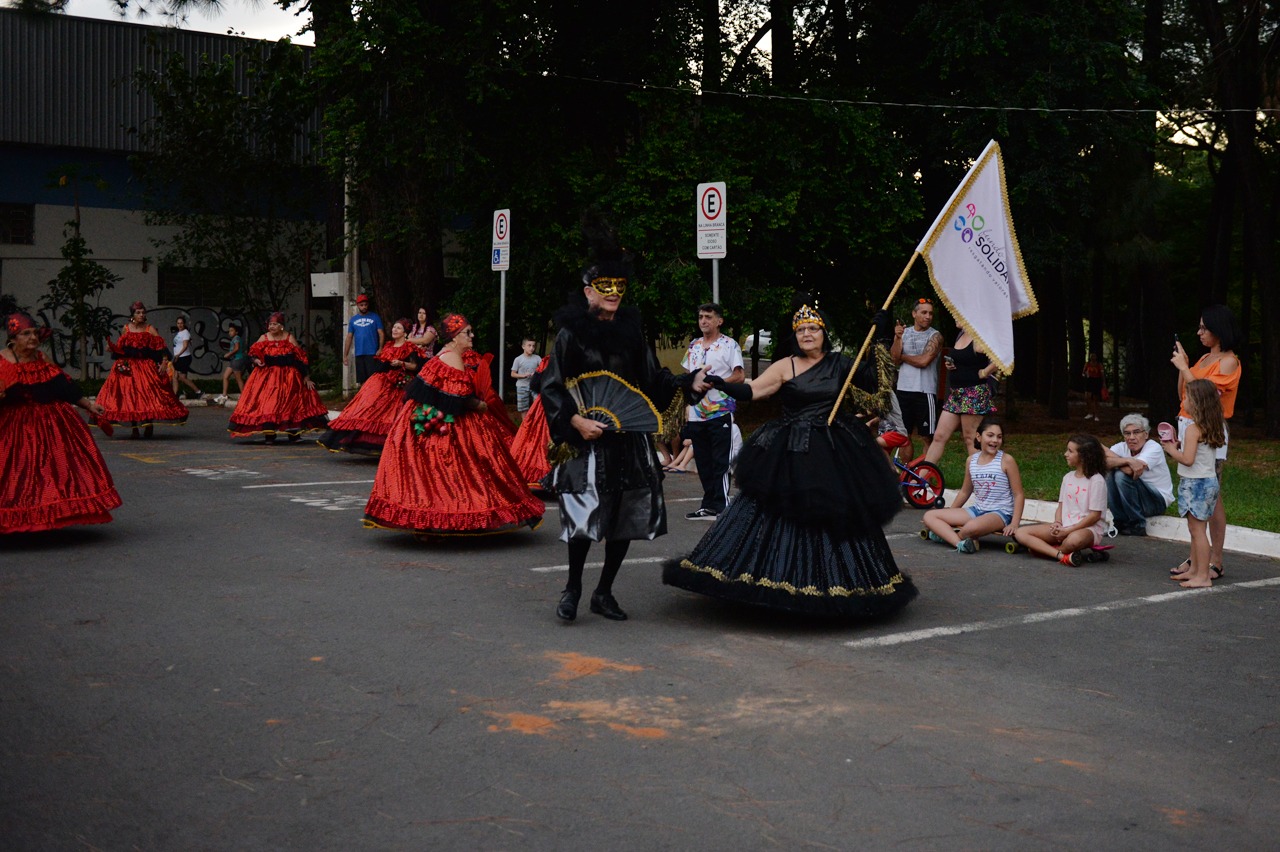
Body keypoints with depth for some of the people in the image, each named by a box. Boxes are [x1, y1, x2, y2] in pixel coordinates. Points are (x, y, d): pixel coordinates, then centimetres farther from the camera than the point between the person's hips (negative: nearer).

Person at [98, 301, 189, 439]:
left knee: (148, 395, -9)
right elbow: (119, 348, 16)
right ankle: (134, 428, 8)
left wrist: (164, 361, -21)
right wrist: (111, 347, -4)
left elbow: (160, 347, -8)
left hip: (146, 367, -2)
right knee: (129, 396, 1)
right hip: (128, 367, 3)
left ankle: (149, 426, 3)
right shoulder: (126, 328, 8)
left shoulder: (150, 329, -1)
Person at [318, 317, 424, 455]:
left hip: (398, 385, -6)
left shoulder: (409, 348, -1)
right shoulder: (388, 345, 20)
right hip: (382, 381, 6)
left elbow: (415, 366, -6)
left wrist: (401, 363, -17)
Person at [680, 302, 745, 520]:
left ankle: (721, 506, -3)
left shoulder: (729, 345, -1)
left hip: (721, 411, -6)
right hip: (697, 414, 6)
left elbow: (740, 376, -7)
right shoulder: (694, 345, 17)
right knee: (703, 462, 8)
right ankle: (709, 505, 14)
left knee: (720, 462, -6)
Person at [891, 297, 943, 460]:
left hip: (925, 391, -4)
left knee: (927, 437, -1)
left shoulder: (935, 336, -2)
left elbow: (924, 361, -15)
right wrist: (897, 337, -13)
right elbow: (895, 359, 0)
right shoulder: (903, 332, 10)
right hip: (904, 390, 4)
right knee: (904, 436, 10)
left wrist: (902, 356, -2)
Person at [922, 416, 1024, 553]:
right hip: (977, 510, 7)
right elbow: (965, 492, 19)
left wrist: (1014, 523, -18)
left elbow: (1019, 494, -7)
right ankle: (960, 543, -28)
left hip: (1001, 513, -7)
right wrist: (948, 518, 21)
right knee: (929, 516, -7)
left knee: (972, 526, -41)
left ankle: (946, 534, -10)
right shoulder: (972, 460, 7)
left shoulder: (1006, 460, -8)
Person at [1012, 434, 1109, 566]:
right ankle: (1063, 556, -28)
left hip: (1089, 528, -7)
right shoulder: (1068, 477, 13)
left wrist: (1068, 530, -17)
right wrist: (1057, 524, -8)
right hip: (1064, 527, 7)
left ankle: (1044, 549, -16)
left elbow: (1095, 515, -12)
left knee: (1074, 539, -45)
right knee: (1020, 533, -12)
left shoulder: (1096, 481, -8)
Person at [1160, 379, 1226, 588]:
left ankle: (1203, 576, -4)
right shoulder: (1212, 427, 10)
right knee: (1195, 529, 17)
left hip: (1195, 483, -10)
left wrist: (1171, 450, -9)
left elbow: (1187, 459, -24)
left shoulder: (1193, 429, -18)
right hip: (1208, 480, 10)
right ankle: (1194, 569, 26)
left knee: (1197, 530, -6)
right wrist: (1179, 446, 9)